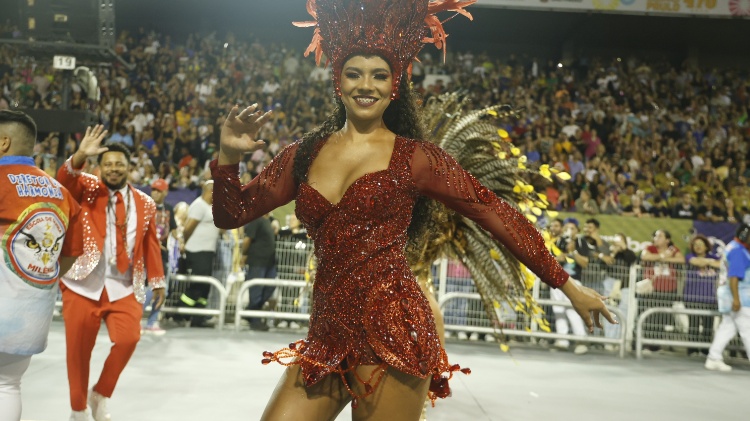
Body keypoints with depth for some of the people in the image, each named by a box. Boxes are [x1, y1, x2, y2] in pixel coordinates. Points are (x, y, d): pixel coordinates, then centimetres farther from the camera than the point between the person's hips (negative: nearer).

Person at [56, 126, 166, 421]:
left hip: (124, 287, 1)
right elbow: (64, 180, -17)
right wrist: (80, 155, -35)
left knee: (128, 339, -17)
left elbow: (151, 244, 12)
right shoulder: (87, 189, 3)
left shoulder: (145, 204, 10)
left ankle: (101, 395, 7)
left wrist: (156, 281, 9)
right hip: (83, 284, -1)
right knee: (78, 349, 3)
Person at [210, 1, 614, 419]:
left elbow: (497, 215, 2)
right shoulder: (304, 155, 11)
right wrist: (229, 157, -5)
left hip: (393, 330, -4)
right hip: (327, 332, 4)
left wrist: (567, 285, 2)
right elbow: (232, 214, 14)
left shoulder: (414, 157, 0)